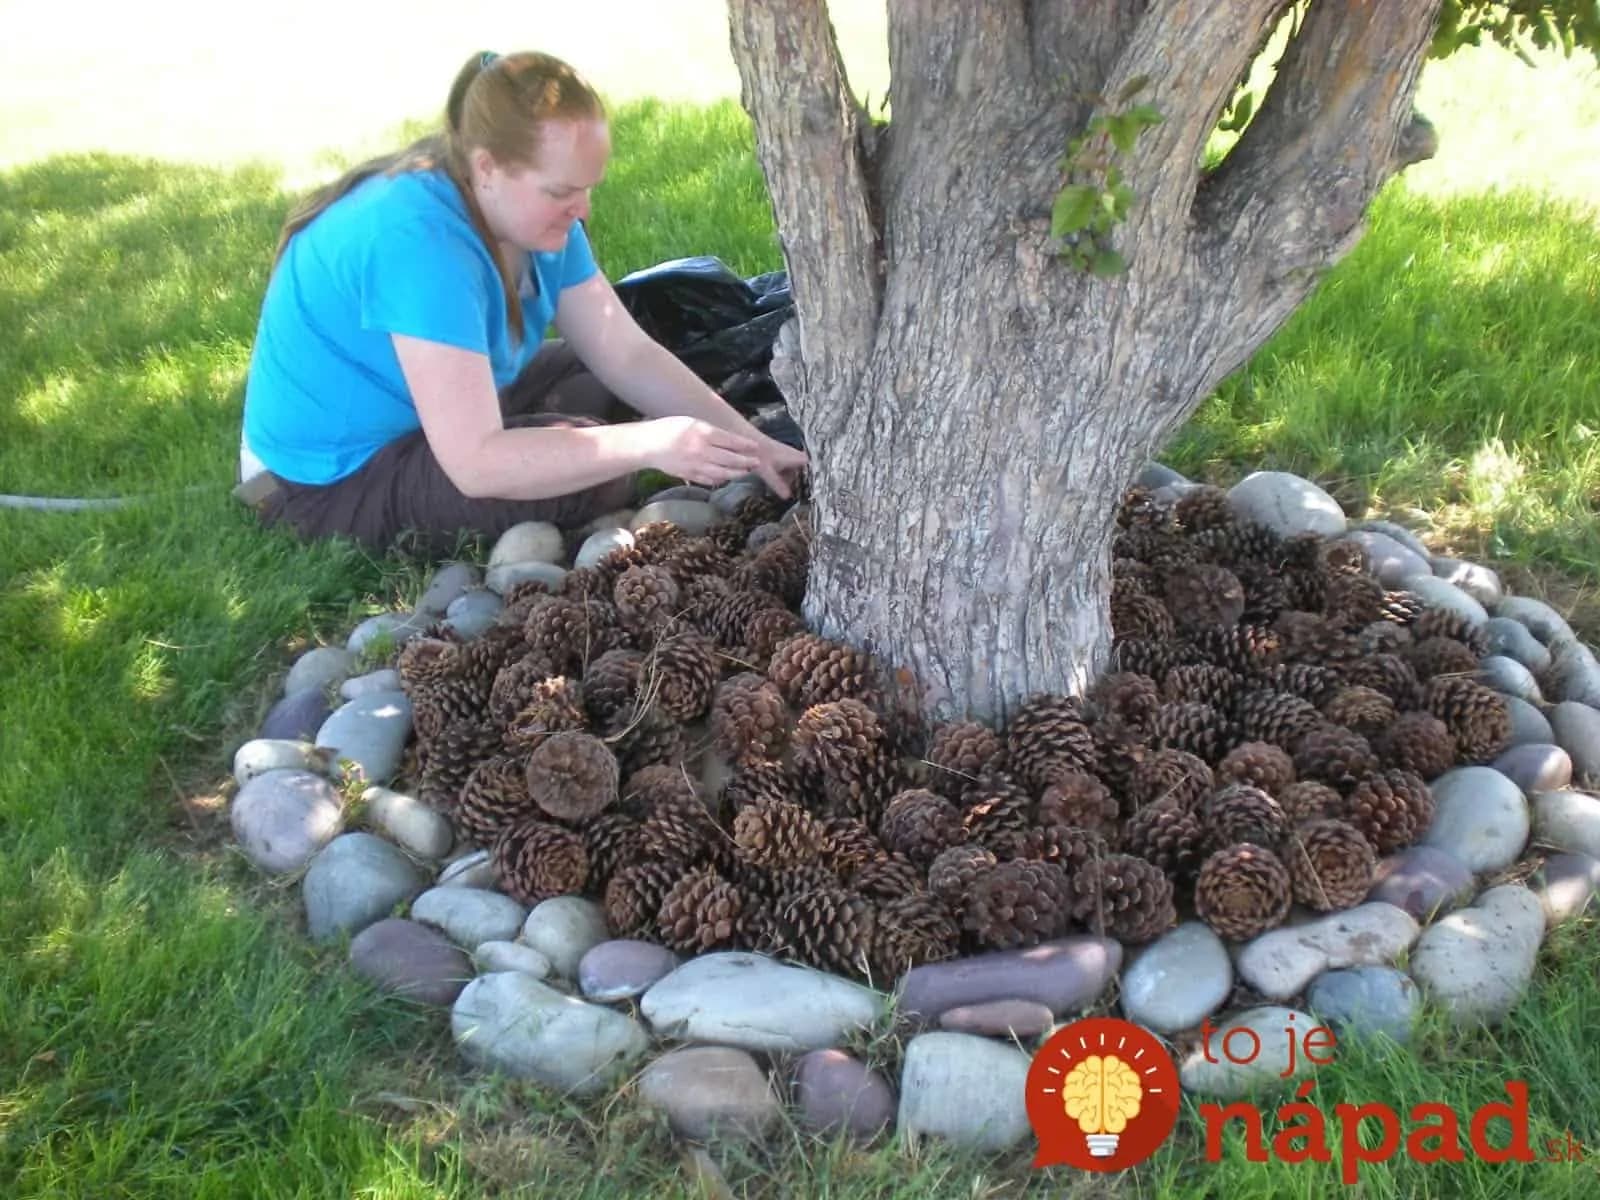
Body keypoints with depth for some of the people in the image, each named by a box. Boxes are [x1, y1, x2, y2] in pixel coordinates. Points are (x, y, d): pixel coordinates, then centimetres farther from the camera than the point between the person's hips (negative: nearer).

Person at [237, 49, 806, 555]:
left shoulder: (533, 210, -7)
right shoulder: (417, 238, -33)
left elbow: (629, 355, -7)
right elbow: (476, 463, -38)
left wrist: (746, 440, -18)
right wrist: (649, 444, -41)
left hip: (437, 421, 9)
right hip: (333, 480, -9)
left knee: (611, 388, 8)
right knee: (595, 474, -25)